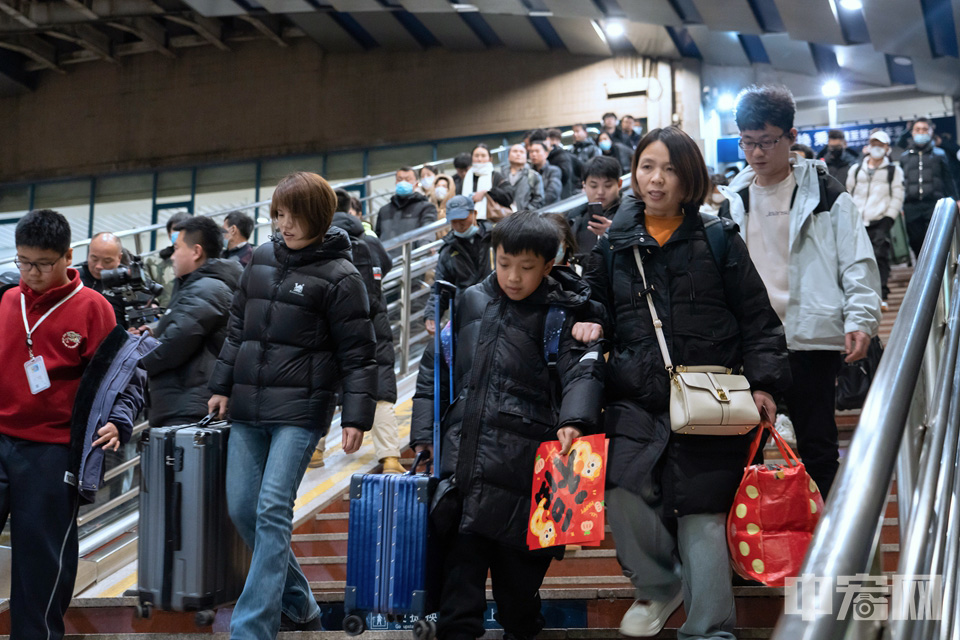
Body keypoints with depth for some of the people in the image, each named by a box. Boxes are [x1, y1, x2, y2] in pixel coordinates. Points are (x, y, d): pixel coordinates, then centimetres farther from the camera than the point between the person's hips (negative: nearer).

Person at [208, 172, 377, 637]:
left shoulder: (339, 276, -8)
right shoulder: (263, 259, 10)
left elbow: (359, 353, -8)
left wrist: (356, 416, -13)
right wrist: (222, 384, 16)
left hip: (300, 410, -7)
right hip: (248, 407, 7)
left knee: (273, 511, -12)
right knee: (241, 508, 8)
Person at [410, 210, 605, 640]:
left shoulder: (562, 314, 2)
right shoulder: (470, 302, 12)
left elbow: (583, 370, -11)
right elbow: (434, 367, 18)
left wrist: (574, 420, -30)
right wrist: (424, 433, 12)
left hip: (523, 464, -2)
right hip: (461, 456, 3)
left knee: (518, 561, 6)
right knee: (461, 555, 0)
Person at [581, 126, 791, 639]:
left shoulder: (718, 241, 4)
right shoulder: (613, 246, 10)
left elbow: (757, 319, 5)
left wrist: (763, 382, -4)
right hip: (636, 401, 2)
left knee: (702, 516, -4)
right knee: (622, 494, -16)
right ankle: (660, 584, 14)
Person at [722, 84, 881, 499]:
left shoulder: (825, 195, 1)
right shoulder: (730, 200, 11)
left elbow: (858, 262, -1)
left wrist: (860, 319, -13)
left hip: (810, 339, -3)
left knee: (817, 447, 4)